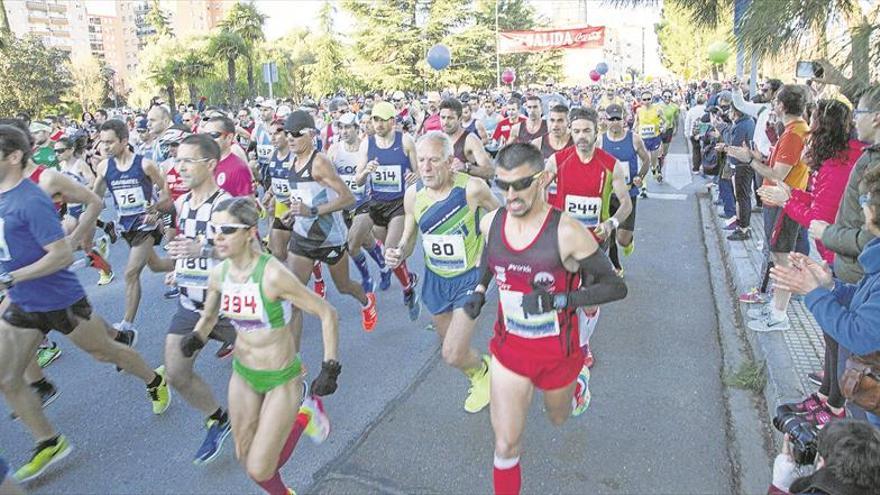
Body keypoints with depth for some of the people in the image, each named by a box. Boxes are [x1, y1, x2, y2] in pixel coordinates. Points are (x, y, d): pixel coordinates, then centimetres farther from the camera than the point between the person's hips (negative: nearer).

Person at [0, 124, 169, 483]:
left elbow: (62, 255, -26)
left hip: (60, 302, -8)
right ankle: (49, 443, 23)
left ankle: (154, 381, 38)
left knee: (105, 352, 12)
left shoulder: (30, 201, -22)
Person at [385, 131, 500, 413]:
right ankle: (480, 371, 52)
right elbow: (408, 239, 2)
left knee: (453, 355, -11)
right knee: (450, 346, 20)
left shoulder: (472, 188, -22)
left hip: (469, 277, -4)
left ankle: (482, 372, 25)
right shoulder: (413, 194, -10)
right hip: (435, 278, 5)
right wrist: (398, 253, -20)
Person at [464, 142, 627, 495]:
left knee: (558, 417, 28)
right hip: (509, 347, 2)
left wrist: (558, 299, -31)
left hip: (557, 351, -2)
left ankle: (577, 383, 63)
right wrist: (480, 289, 0)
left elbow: (616, 287, -19)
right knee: (506, 445, 0)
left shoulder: (566, 233, -25)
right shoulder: (491, 223, -10)